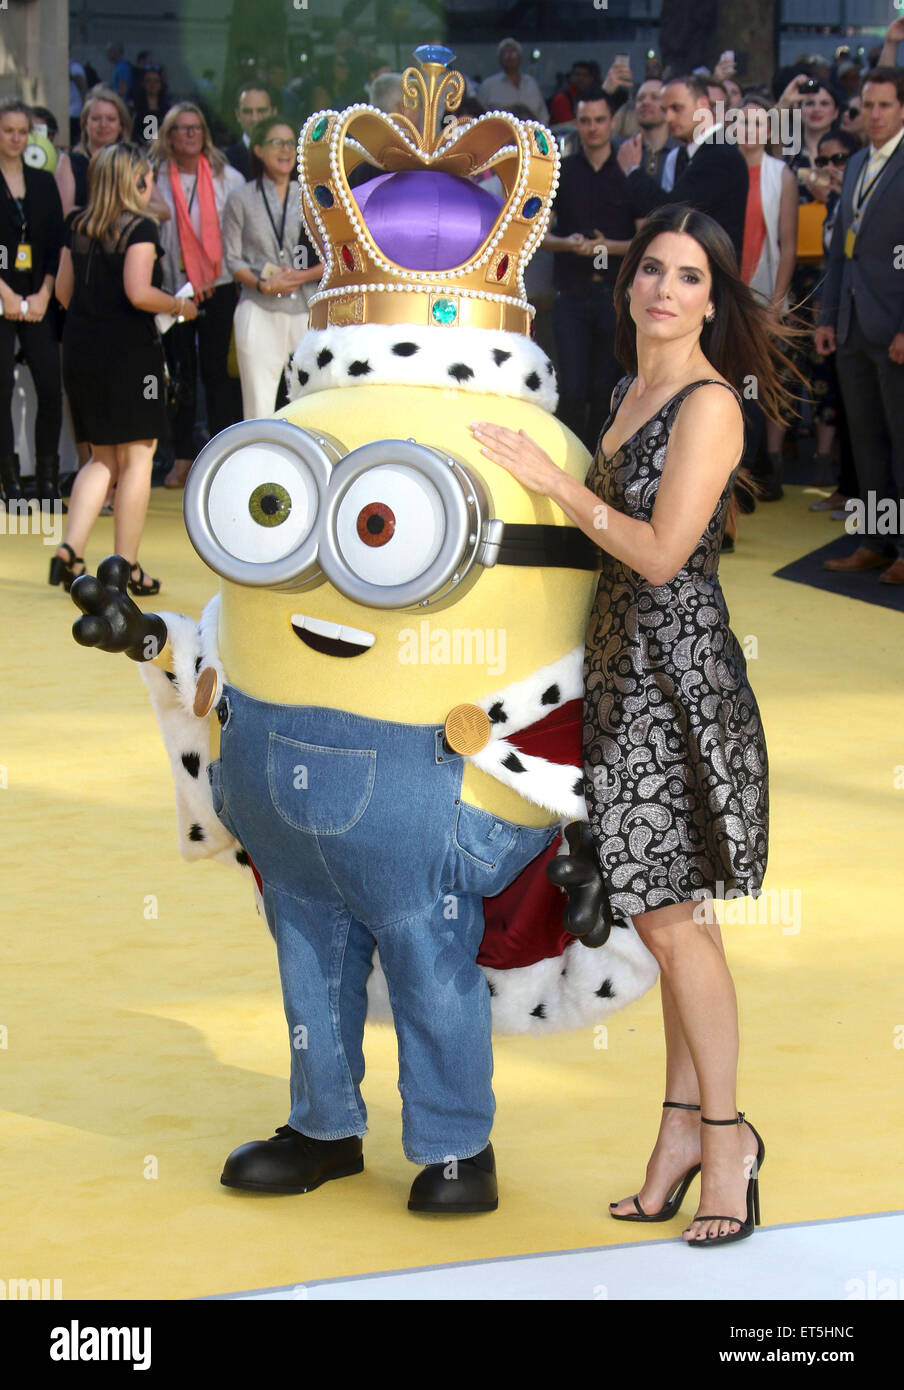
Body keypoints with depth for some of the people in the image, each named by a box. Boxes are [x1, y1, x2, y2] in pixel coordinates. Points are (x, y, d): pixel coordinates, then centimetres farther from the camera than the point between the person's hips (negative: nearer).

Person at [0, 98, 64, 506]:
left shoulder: (44, 182, 11)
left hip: (38, 300, 3)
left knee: (51, 389, -3)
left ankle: (48, 483, 7)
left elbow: (57, 243, 8)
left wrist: (44, 294, -4)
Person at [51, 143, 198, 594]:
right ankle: (126, 567, 5)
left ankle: (70, 550, 0)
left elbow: (64, 291, 12)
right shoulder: (140, 227, -10)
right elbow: (139, 293, -20)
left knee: (103, 459, 16)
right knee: (137, 458, 4)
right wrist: (180, 306, -4)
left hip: (79, 349, 7)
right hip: (128, 349, -7)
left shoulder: (78, 227, 9)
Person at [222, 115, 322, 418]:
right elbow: (232, 258, 3)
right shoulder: (242, 199, 6)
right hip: (259, 311, -1)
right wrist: (263, 284, -13)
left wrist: (301, 276, -9)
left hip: (305, 310, 2)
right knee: (259, 404, -5)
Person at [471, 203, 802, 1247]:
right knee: (670, 909, 10)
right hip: (627, 664, 8)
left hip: (678, 669, -8)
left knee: (670, 914, -6)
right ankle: (685, 1127, 15)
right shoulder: (631, 390, 15)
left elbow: (661, 551, -17)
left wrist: (551, 480, -12)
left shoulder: (709, 403, -11)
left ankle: (723, 1132, 5)